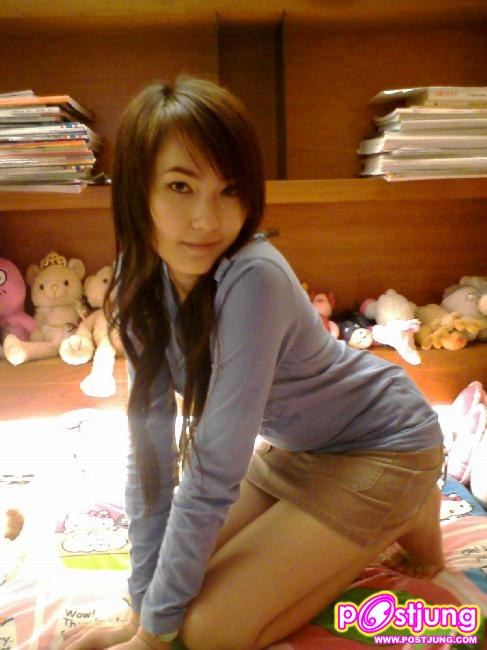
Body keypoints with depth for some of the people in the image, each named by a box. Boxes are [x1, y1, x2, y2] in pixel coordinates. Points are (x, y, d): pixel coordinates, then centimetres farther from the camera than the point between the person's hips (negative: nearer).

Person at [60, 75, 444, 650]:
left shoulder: (252, 280, -33)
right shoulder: (143, 277, -12)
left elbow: (213, 474, -28)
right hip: (294, 448, 7)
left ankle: (403, 519, 6)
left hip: (381, 445, -6)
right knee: (184, 576, 7)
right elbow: (150, 448, -10)